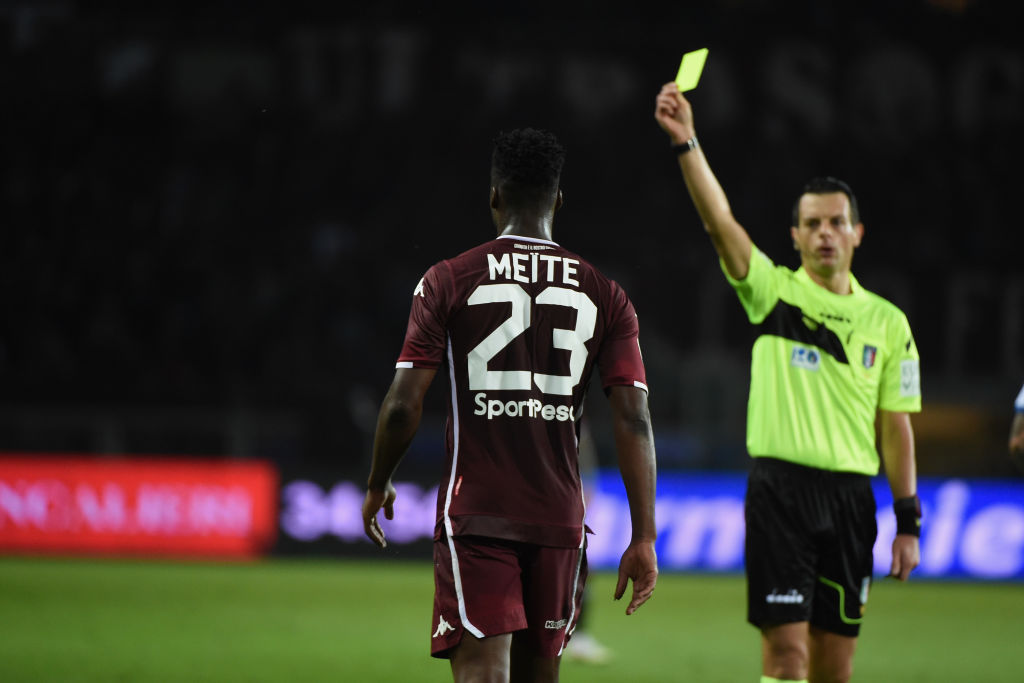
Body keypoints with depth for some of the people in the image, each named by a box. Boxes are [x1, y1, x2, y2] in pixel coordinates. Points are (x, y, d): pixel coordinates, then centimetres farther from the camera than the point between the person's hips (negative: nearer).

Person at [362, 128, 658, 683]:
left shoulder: (449, 281, -1)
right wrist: (643, 538, 0)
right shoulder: (605, 296, 6)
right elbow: (633, 419, -1)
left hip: (474, 514, -3)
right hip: (559, 521, 3)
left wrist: (378, 485, 12)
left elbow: (403, 403, -5)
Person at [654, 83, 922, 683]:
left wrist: (908, 522, 5)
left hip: (851, 497, 3)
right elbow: (721, 221, -12)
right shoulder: (773, 291, 3)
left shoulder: (887, 322, 10)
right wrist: (686, 141, -25)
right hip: (781, 487, -3)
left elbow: (896, 429, 10)